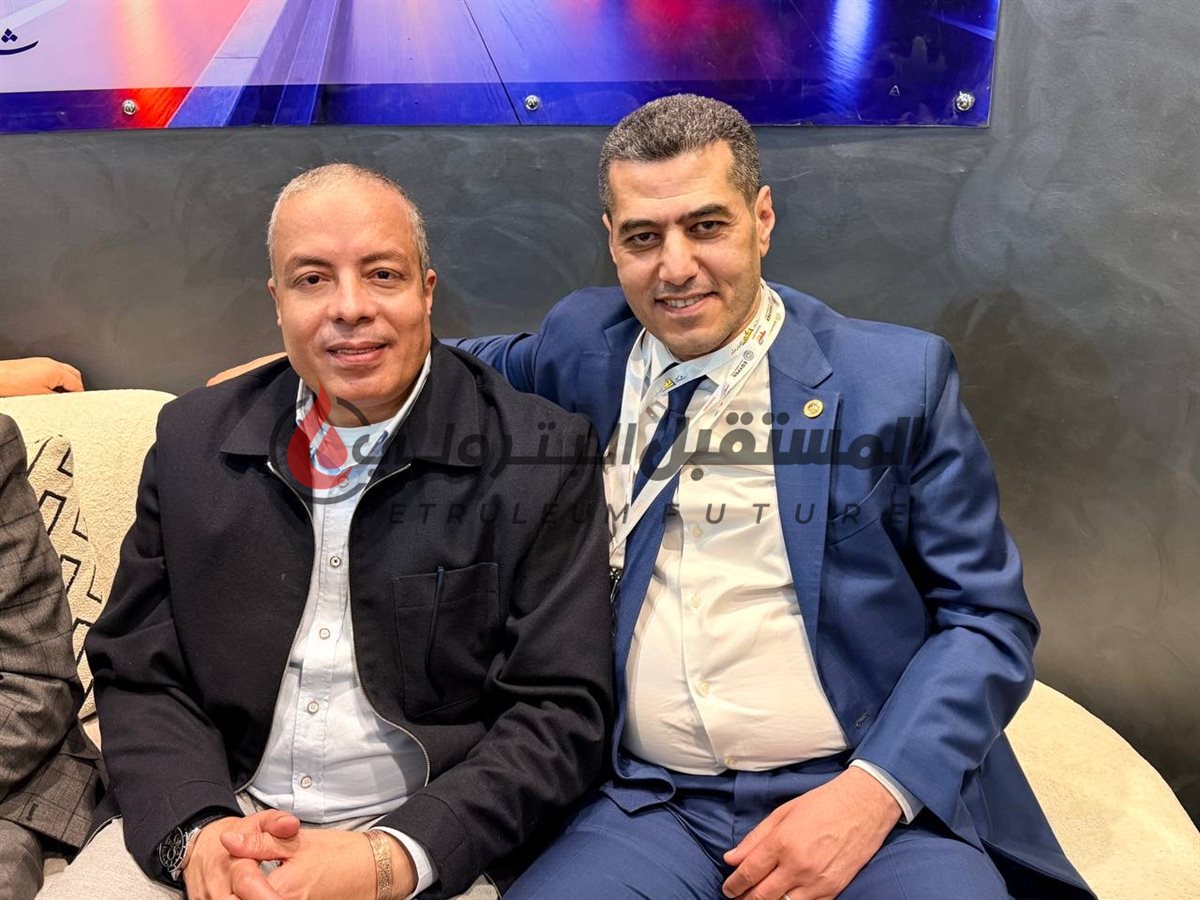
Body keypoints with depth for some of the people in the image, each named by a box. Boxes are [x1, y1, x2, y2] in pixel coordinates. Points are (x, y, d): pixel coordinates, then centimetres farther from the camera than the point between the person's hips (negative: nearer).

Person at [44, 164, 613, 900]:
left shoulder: (543, 458, -7)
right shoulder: (194, 439, 4)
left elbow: (560, 711, -8)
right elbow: (139, 673, 6)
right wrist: (196, 831, -11)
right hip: (211, 819, 3)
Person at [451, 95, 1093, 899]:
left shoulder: (899, 376, 1)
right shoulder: (585, 348, 8)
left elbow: (988, 618, 1)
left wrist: (874, 792, -12)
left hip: (876, 800, -1)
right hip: (652, 803, 2)